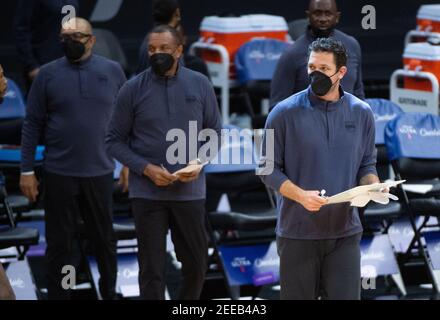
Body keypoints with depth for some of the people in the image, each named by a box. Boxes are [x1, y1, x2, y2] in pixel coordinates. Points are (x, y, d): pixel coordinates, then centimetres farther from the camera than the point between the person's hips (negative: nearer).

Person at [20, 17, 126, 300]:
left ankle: (109, 293, 28)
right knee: (59, 243, 6)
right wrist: (27, 170, -4)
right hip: (59, 173, -1)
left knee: (104, 238, 13)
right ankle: (58, 296, 16)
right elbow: (33, 124, -1)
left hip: (100, 172, 1)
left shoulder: (112, 71, 1)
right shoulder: (48, 74, -2)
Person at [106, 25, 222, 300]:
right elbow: (115, 140, 0)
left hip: (190, 191, 2)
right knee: (152, 269, 1)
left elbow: (215, 132, 9)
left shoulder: (200, 85, 1)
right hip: (147, 192, -2)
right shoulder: (133, 89, -3)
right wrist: (146, 168, -13)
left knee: (196, 263, 10)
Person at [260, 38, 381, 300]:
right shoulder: (285, 113, -5)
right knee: (297, 296, 7)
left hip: (345, 232, 2)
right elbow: (269, 168, -2)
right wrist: (301, 195, -18)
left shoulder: (361, 113, 4)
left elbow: (367, 165, 11)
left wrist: (374, 186, -11)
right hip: (297, 232, -1)